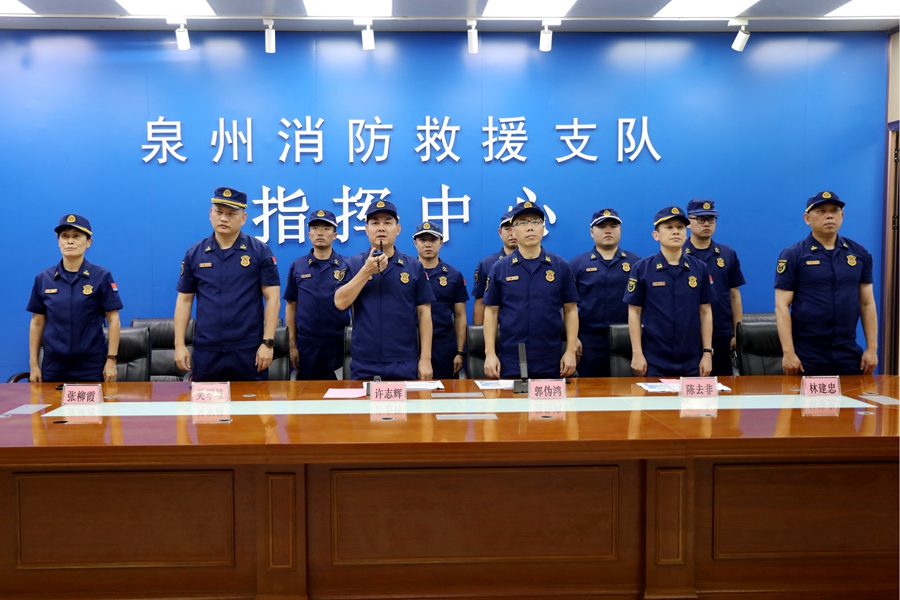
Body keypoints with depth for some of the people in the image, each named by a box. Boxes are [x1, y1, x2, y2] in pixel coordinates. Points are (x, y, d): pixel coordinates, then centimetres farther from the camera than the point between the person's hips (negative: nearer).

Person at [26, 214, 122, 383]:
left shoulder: (102, 276, -4)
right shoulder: (43, 278, 4)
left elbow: (113, 320, -4)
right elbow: (37, 323, 7)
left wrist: (111, 360, -8)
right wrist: (34, 364, 5)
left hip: (92, 365, -2)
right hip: (53, 365, 2)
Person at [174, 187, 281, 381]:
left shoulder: (260, 252, -2)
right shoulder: (194, 253, 6)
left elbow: (272, 298, -4)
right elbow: (184, 300, 9)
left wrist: (268, 343, -10)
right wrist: (179, 344, 3)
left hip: (249, 350, -2)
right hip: (206, 351, 2)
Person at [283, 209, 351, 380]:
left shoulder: (347, 266, 0)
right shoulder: (297, 266, 4)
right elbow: (291, 305, 6)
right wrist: (292, 344, 2)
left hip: (339, 343, -1)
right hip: (306, 344, 1)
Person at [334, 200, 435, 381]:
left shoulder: (414, 266, 2)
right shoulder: (353, 264, 3)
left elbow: (424, 313, 1)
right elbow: (340, 303, -7)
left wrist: (425, 359, -4)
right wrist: (367, 271, -16)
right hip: (363, 364, 0)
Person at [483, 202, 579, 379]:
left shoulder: (560, 266, 2)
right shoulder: (499, 268, 2)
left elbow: (570, 310, 4)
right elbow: (491, 312, 3)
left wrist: (570, 351, -2)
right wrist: (490, 353, -3)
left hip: (550, 362, 1)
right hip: (510, 362, 0)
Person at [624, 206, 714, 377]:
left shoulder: (700, 269, 4)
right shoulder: (642, 268, -4)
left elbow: (705, 312, 6)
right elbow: (634, 312, -3)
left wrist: (707, 352, 1)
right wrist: (637, 353, -8)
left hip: (691, 360, 3)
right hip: (654, 361, -2)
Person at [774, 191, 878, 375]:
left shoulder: (859, 253, 7)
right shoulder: (792, 255, -5)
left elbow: (867, 303, 9)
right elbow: (782, 306, -8)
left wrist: (872, 348, 4)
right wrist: (788, 353, -15)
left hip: (848, 353, 3)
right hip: (807, 354, -3)